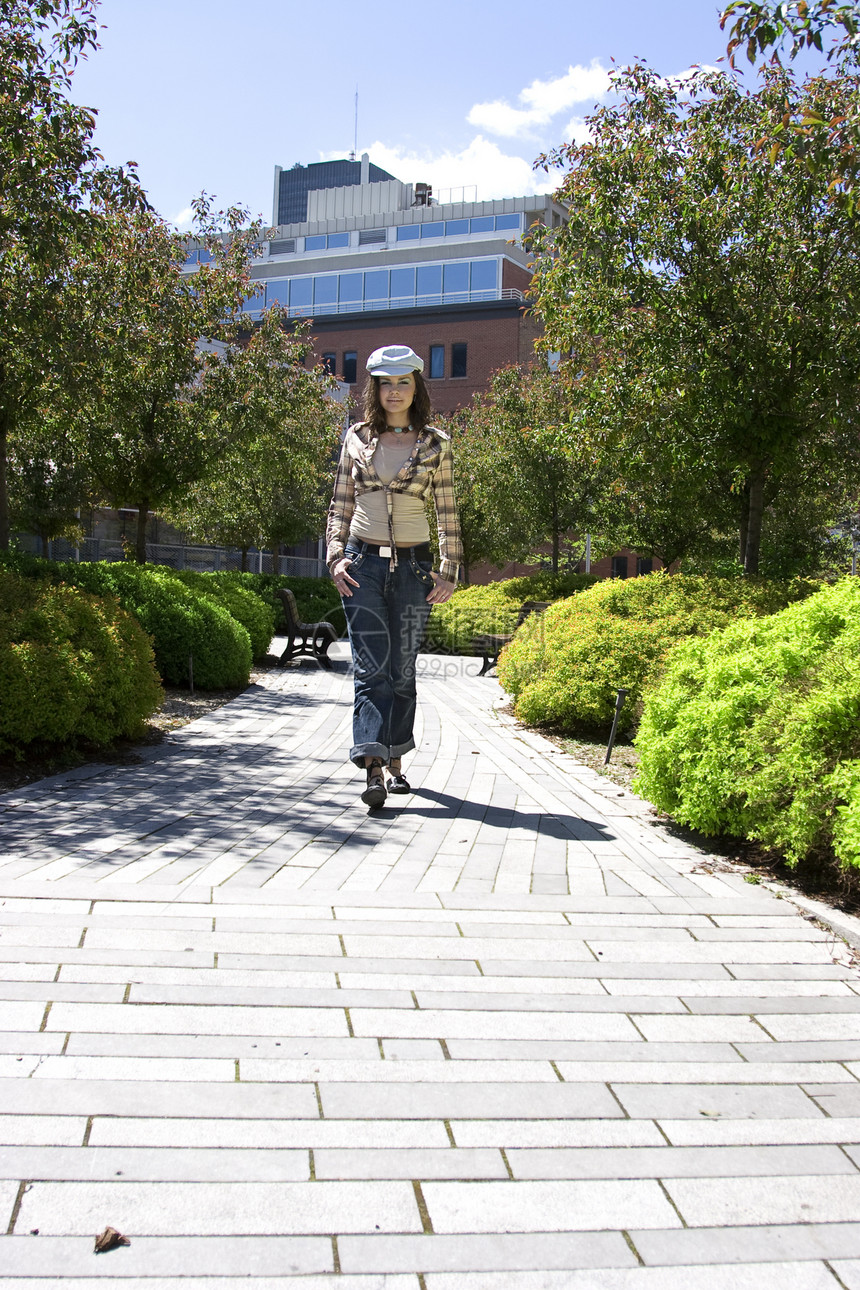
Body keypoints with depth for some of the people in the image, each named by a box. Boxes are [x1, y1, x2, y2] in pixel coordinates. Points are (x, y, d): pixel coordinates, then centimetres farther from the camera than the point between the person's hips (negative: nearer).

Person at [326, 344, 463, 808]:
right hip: (363, 565, 0)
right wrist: (335, 556, -1)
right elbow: (340, 504, 11)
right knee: (371, 668, -10)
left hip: (413, 565, 0)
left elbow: (447, 513, 6)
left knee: (402, 670, 6)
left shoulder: (435, 444, 4)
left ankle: (395, 761, 20)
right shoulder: (356, 438, 7)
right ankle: (374, 768, -17)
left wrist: (448, 571, 0)